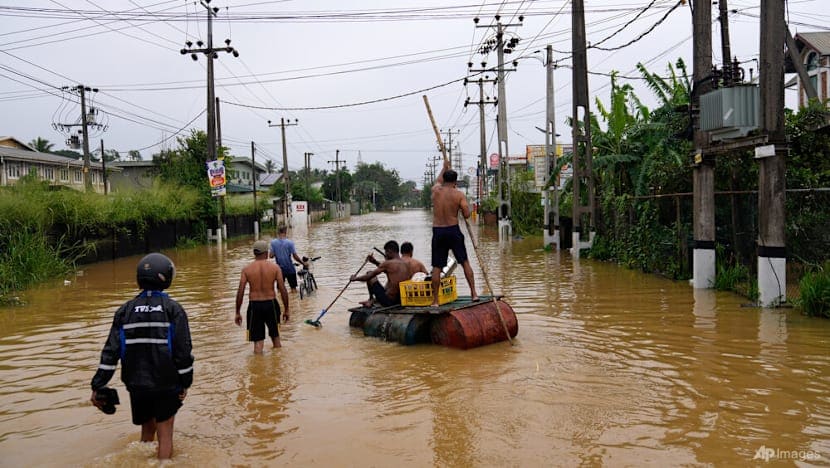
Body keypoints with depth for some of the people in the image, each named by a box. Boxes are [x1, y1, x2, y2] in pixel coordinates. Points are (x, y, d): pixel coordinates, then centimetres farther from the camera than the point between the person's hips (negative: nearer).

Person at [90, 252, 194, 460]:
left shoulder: (125, 310, 0)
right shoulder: (173, 309, -9)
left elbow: (111, 351, -3)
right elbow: (183, 350, -11)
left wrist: (97, 386, 1)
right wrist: (185, 382, -1)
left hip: (137, 384, 4)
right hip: (166, 384, -4)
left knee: (147, 430, 23)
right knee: (164, 435, 7)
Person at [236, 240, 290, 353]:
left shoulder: (246, 269, -2)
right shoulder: (275, 267, -4)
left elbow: (240, 292, -4)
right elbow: (283, 290, -5)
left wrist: (238, 313, 4)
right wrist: (286, 310, 4)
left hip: (254, 306, 0)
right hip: (271, 304, 0)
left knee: (258, 342, 7)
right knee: (275, 337, 21)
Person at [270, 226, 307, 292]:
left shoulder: (273, 242, -6)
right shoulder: (290, 242, -13)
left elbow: (271, 255, -5)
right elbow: (295, 256, -13)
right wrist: (304, 263, 0)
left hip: (279, 269, 2)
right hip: (290, 269, -2)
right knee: (293, 288, 9)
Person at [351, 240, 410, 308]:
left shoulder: (387, 263, -14)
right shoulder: (406, 265, 6)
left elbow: (368, 276, -6)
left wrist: (354, 278, 11)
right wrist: (375, 262, 25)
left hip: (389, 301, -7)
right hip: (402, 301, 7)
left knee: (370, 276, 8)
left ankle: (371, 299, 26)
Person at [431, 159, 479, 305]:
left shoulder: (435, 190, 3)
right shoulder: (459, 194, -4)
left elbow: (439, 181, 27)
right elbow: (467, 215, -8)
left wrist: (445, 167, 43)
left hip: (437, 231, 2)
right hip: (453, 230, -1)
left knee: (437, 267, 4)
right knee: (465, 262, 11)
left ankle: (435, 300, 4)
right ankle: (474, 293, 12)